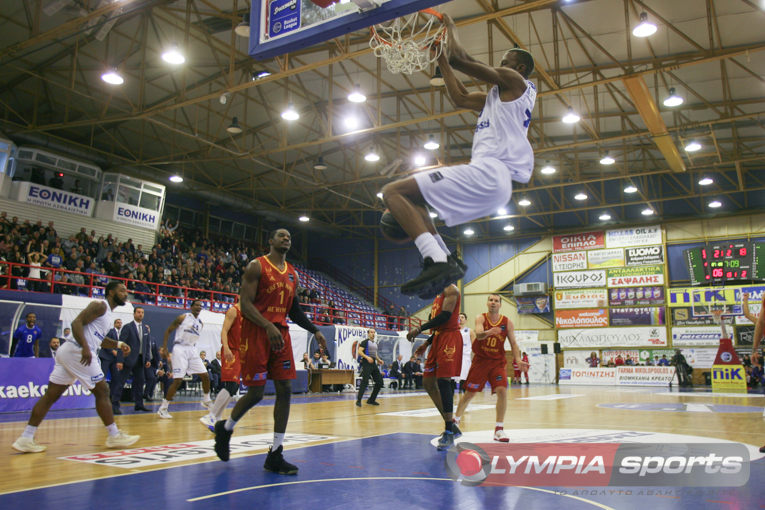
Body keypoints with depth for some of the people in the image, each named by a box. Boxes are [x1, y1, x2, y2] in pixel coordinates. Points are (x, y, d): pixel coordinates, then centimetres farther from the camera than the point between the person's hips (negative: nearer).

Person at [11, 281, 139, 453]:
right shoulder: (100, 305, -7)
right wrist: (85, 348, -28)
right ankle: (114, 436, 4)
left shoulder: (106, 311, 23)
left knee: (51, 395, 8)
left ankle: (26, 438, 7)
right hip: (77, 352, -10)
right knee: (102, 391, -2)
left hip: (67, 352, 10)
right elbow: (77, 323, -19)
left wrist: (118, 344, 20)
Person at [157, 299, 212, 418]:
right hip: (180, 349, -6)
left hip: (192, 350, 6)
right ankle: (163, 408, -4)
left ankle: (206, 401, 24)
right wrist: (164, 348, -9)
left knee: (205, 376, 4)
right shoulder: (183, 317, -5)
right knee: (178, 380, -13)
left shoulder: (200, 323, 12)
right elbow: (168, 331, -3)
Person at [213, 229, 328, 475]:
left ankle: (275, 455, 5)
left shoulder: (292, 274, 15)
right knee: (255, 392, -5)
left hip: (281, 334, 6)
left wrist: (315, 331, 11)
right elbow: (245, 303, -14)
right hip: (256, 334, -6)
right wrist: (268, 326, -28)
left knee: (285, 390, -2)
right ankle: (225, 428, 26)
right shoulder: (256, 266, -5)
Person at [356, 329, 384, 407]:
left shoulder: (375, 343, 20)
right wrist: (367, 357, -26)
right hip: (366, 363, -8)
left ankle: (371, 400, 14)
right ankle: (358, 400, -11)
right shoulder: (365, 342, -3)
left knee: (379, 381, 4)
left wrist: (378, 360, 14)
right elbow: (360, 351, -14)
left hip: (373, 364, 8)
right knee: (365, 381, -17)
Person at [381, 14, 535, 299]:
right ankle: (446, 261, 6)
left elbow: (460, 59, 1)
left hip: (486, 173, -10)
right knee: (411, 199, 24)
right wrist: (441, 60, 34)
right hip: (495, 186, 10)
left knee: (393, 191, -15)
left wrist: (450, 29, 18)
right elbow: (460, 98, 33)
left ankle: (436, 260, -32)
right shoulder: (497, 97, 31)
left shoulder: (515, 82, 4)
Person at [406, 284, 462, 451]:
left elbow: (446, 316, -19)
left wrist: (419, 328, -21)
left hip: (450, 338, -10)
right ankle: (451, 426, 14)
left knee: (443, 381, -14)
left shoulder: (450, 289, -6)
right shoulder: (439, 294, 24)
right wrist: (426, 344, 22)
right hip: (438, 339, 10)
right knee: (428, 382, 7)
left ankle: (449, 432, -9)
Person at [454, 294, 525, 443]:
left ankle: (499, 429, -7)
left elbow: (513, 343, -1)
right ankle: (455, 421, 28)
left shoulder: (507, 322, -2)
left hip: (498, 362, 1)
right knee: (470, 393, 6)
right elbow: (478, 334, -26)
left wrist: (518, 360, -17)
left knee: (502, 391, -17)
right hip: (480, 360, -1)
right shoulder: (481, 318, -8)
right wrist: (488, 332, -49)